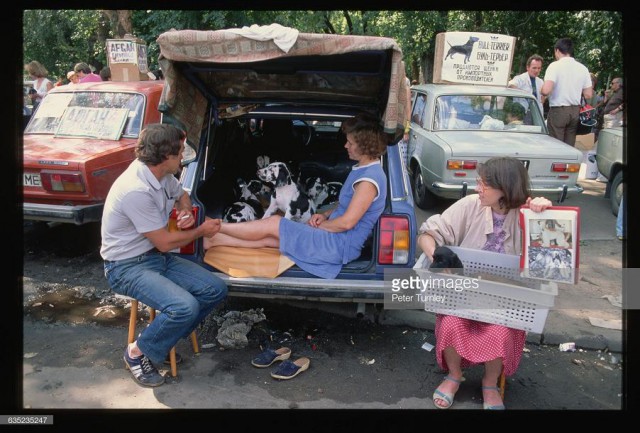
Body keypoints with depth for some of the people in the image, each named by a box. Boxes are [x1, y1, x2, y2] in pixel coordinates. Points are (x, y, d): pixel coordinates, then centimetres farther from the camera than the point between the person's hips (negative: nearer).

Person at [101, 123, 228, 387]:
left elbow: (182, 195, 23)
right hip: (127, 267, -9)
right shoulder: (136, 190, -27)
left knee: (216, 290, -6)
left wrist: (186, 211, 0)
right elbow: (165, 243, -20)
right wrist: (201, 230, -6)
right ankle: (137, 353, -2)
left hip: (158, 257, 9)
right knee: (185, 306, -30)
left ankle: (164, 338, 10)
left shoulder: (163, 175, -1)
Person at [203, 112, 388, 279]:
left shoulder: (368, 179, -21)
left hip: (341, 245, -9)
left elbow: (347, 222, -22)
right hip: (335, 238, 9)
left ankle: (214, 227, 5)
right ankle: (213, 239, 6)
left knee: (273, 223, -7)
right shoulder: (362, 169, 12)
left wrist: (316, 226, -7)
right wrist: (325, 215, 3)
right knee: (267, 238, 2)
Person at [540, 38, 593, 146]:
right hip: (575, 111, 5)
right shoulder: (583, 68, 6)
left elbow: (546, 90, -22)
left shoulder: (555, 65, -9)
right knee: (569, 147, 9)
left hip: (558, 110, -5)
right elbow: (588, 95, 6)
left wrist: (542, 93, 0)